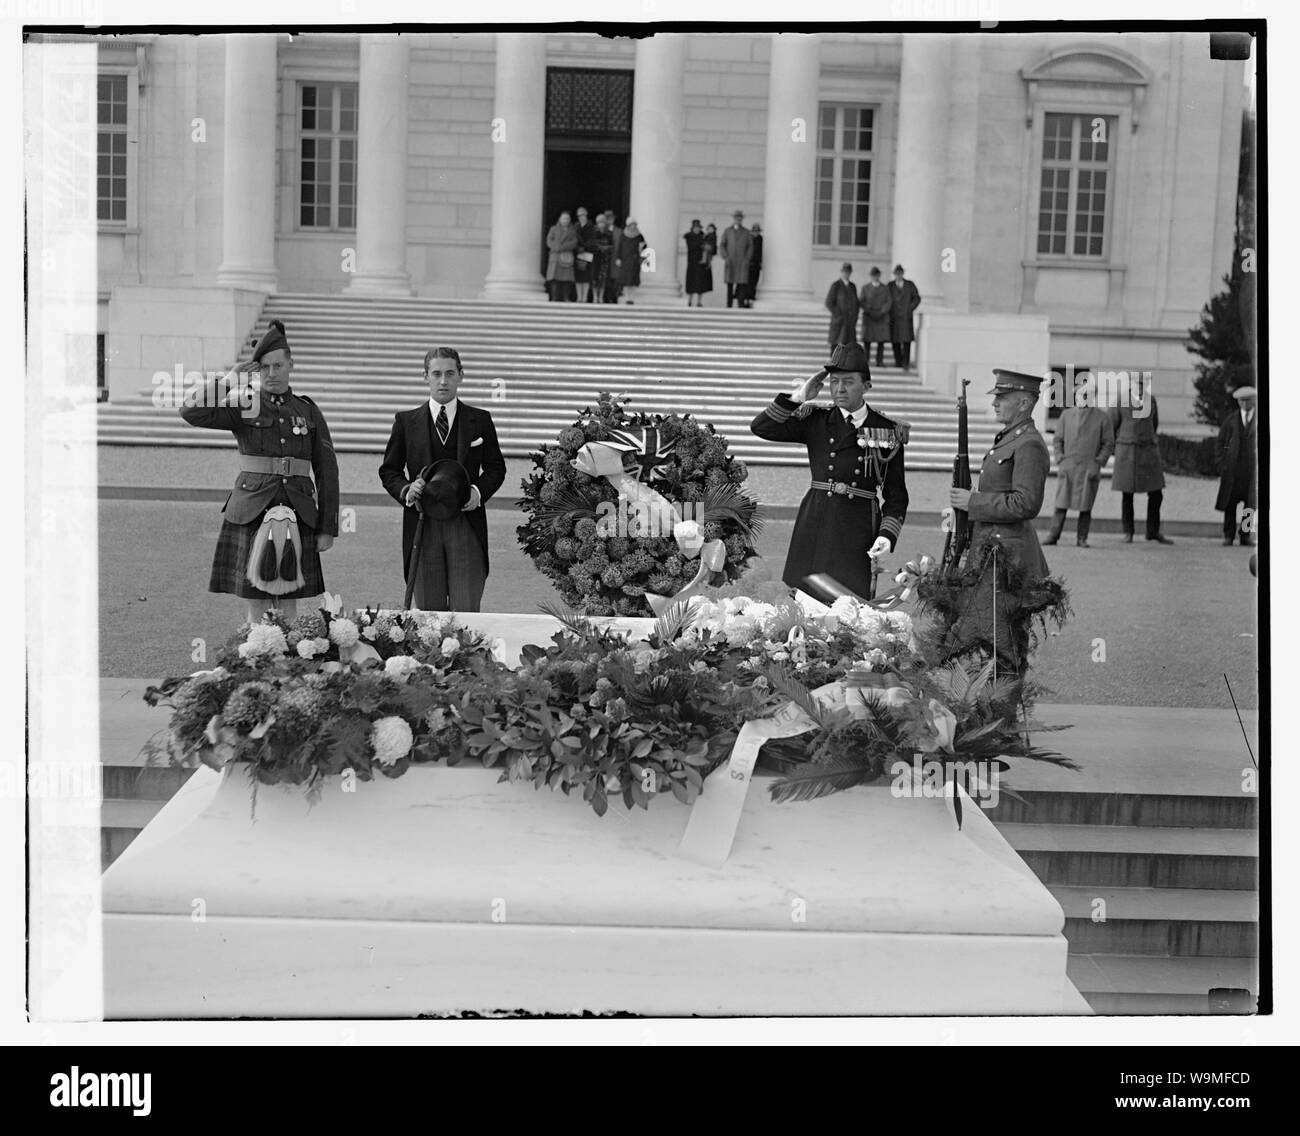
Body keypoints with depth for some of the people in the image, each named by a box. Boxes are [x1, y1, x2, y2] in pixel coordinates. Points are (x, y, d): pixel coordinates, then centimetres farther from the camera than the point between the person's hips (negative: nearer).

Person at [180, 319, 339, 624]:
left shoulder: (309, 411, 9)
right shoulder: (243, 407, 5)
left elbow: (327, 471, 8)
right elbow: (192, 412, -11)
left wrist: (327, 528, 3)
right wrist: (232, 378, -8)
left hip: (297, 516, 1)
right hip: (251, 515, -1)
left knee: (288, 605, 5)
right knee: (257, 605, 2)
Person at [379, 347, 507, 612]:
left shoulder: (480, 420, 8)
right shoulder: (406, 421, 8)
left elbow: (496, 467, 13)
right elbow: (389, 470, 12)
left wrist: (479, 491, -6)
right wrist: (406, 491, -9)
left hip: (466, 524, -1)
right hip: (423, 526, 1)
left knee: (466, 610, -5)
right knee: (429, 611, 4)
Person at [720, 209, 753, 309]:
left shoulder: (747, 233, 10)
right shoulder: (727, 231, 11)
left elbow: (750, 247, 8)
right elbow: (722, 245, 9)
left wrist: (747, 259, -5)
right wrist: (725, 257, -5)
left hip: (742, 262, -1)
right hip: (730, 262, 1)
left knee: (741, 283, -9)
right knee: (729, 283, 0)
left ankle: (741, 304, -10)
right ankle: (729, 304, 3)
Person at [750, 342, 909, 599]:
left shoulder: (889, 433, 5)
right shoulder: (816, 421, 8)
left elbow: (896, 496, 7)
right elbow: (761, 427, 0)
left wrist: (887, 535, -7)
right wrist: (798, 398, -5)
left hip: (857, 533, -1)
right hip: (814, 527, 1)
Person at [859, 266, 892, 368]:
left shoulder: (885, 288, 10)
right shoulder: (865, 288, 7)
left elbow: (889, 302, 6)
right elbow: (860, 302, 2)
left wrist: (881, 312, -10)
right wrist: (870, 312, -11)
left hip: (882, 317, 1)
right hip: (868, 317, -1)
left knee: (881, 340, -4)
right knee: (867, 340, -6)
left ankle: (879, 361, -1)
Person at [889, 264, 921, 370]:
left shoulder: (910, 285, 7)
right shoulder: (890, 286, 9)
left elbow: (917, 298, 11)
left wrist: (910, 309, 0)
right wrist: (888, 311, 0)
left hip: (906, 317, -1)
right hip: (893, 317, 1)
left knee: (906, 340, -10)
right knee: (895, 340, 1)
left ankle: (906, 363, -11)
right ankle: (898, 361, 10)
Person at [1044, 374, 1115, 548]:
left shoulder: (1102, 417, 4)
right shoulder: (1066, 415, 8)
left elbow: (1108, 444, 4)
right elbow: (1057, 439, 11)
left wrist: (1097, 463, -5)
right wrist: (1060, 461, 0)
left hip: (1089, 469, -1)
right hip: (1067, 468, 1)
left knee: (1086, 506, 1)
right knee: (1061, 503, -1)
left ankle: (1082, 538, 7)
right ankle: (1053, 536, 3)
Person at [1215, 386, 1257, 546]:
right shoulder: (1231, 420, 9)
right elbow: (1221, 442, 10)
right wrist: (1220, 463, 0)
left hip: (1252, 468, 0)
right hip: (1233, 467, 1)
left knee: (1250, 503, 1)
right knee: (1230, 502, 0)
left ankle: (1245, 535, 9)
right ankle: (1228, 536, 6)